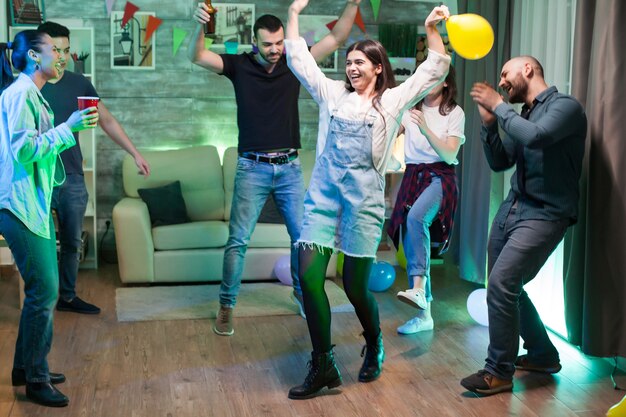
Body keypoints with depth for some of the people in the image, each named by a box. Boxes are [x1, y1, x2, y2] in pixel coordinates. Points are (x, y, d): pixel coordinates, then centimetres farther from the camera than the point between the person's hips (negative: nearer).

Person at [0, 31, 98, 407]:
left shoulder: (30, 94, 18)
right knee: (44, 291, -7)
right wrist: (68, 127, -20)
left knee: (43, 288, 14)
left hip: (36, 205, 10)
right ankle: (36, 379, 5)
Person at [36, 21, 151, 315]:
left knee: (72, 243, 13)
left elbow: (107, 121, 10)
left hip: (72, 178, 4)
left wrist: (135, 154, 6)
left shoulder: (79, 84, 5)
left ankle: (68, 297, 28)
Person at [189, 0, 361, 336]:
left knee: (303, 235, 9)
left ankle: (302, 293, 30)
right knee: (238, 240, -2)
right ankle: (226, 305, 10)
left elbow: (336, 38, -1)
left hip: (289, 169, 2)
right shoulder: (240, 66, -3)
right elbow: (197, 57, -13)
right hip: (252, 168, -2)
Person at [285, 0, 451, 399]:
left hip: (364, 195, -3)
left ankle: (374, 345, 31)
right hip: (324, 191, 3)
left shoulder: (392, 100, 8)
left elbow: (435, 70, 5)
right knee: (308, 274, -9)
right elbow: (299, 59, 18)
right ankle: (323, 366, 1)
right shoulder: (332, 93, 15)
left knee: (355, 285, 0)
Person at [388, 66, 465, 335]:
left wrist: (425, 129, -18)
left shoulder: (454, 112, 1)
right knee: (410, 243, 1)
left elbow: (450, 155, -8)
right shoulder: (411, 108, 12)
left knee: (416, 217, -36)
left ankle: (418, 289, -43)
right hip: (412, 176, 5)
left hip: (439, 176, -5)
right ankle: (423, 315, 10)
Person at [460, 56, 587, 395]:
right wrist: (489, 122, 3)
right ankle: (543, 355, 31)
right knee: (506, 287, 12)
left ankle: (499, 372, -4)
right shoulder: (522, 114, 13)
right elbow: (499, 162, 15)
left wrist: (498, 106, -16)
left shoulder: (566, 106, -10)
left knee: (501, 284, -17)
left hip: (544, 215, -8)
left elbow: (534, 137, -29)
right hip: (512, 209, 9)